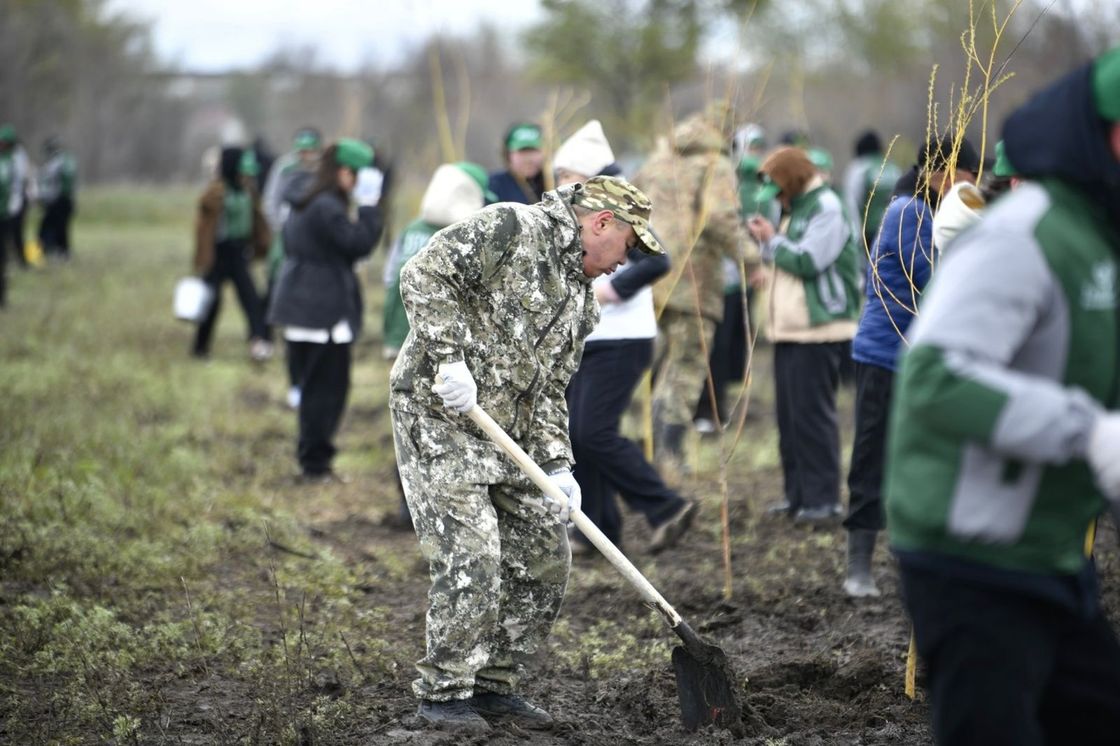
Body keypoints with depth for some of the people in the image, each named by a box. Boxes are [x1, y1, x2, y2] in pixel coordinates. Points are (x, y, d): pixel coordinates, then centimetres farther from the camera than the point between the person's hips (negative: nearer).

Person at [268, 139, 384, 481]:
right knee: (327, 387, -3)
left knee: (317, 386, 16)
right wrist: (369, 206, -13)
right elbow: (360, 243, -21)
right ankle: (315, 464, 1)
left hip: (302, 308, 10)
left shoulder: (305, 204, 15)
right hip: (324, 311, -10)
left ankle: (312, 460, 21)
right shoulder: (327, 208, -18)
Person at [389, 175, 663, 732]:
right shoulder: (513, 228, -10)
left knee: (545, 556, 8)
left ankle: (493, 685, 20)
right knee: (471, 558, -12)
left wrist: (556, 466, 3)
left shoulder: (580, 301, 15)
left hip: (507, 435, 9)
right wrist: (451, 357, -25)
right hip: (438, 417, -9)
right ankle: (443, 694, 1)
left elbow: (548, 390, 16)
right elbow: (424, 274, -19)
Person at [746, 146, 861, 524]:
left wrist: (772, 239, -8)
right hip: (790, 327, 10)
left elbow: (808, 260, -20)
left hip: (819, 328, -10)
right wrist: (767, 241, 3)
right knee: (789, 414, 11)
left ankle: (823, 499, -4)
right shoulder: (796, 210, 19)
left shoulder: (826, 208, -12)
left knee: (812, 414, -8)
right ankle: (798, 493, 17)